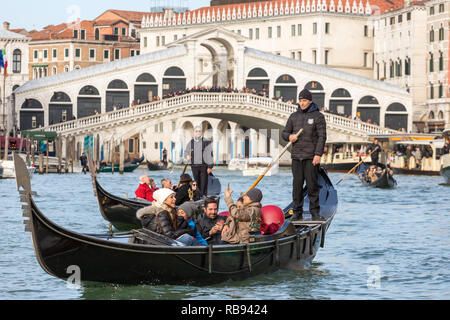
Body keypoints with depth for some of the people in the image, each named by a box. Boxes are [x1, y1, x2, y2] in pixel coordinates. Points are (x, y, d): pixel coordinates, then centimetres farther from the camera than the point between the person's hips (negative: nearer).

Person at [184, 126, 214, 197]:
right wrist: (187, 156, 0)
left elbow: (210, 154, -3)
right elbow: (186, 151, 24)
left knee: (203, 183, -7)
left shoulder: (206, 142, -1)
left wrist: (210, 166, -8)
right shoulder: (191, 142, 12)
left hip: (204, 165, -4)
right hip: (194, 166, 4)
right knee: (197, 183, 7)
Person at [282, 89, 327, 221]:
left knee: (312, 184, -5)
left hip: (311, 157, -4)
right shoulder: (294, 116, 14)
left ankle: (315, 212, -1)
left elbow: (322, 137, -5)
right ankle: (297, 213, 8)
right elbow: (285, 132, 20)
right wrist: (289, 136, -6)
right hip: (296, 156, 4)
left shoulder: (318, 116, 1)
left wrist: (318, 154, -15)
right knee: (297, 185, 4)